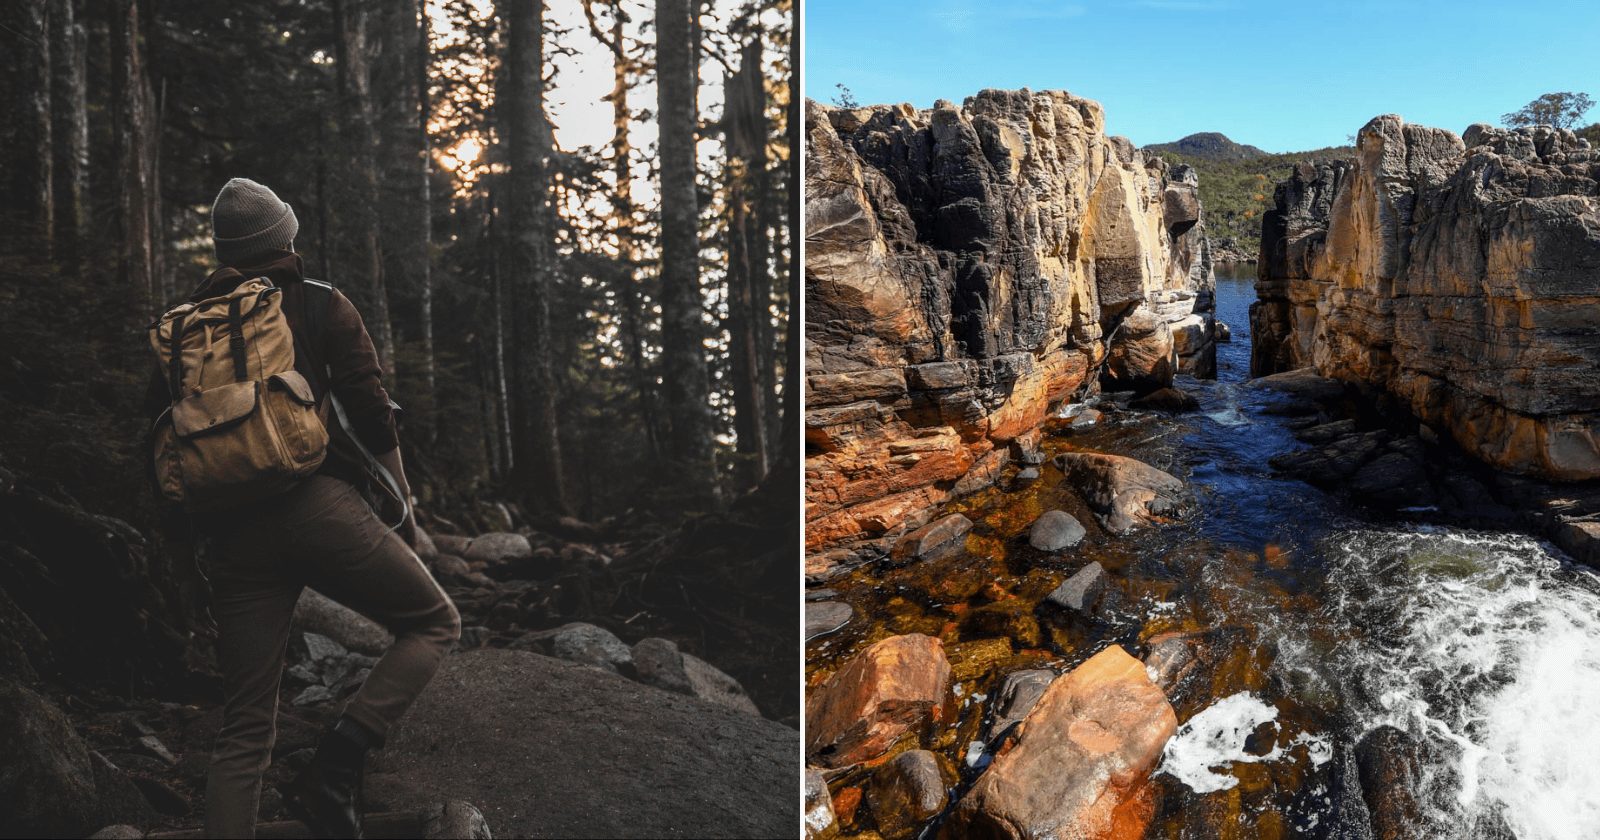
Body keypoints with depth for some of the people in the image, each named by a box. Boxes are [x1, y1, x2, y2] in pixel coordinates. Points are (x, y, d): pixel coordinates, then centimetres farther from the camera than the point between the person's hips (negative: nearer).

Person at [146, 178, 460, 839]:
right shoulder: (324, 306, 6)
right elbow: (372, 413, -2)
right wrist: (403, 510, 6)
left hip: (232, 532, 5)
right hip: (319, 506, -5)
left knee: (244, 730, 10)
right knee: (434, 622, 11)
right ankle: (334, 767, -7)